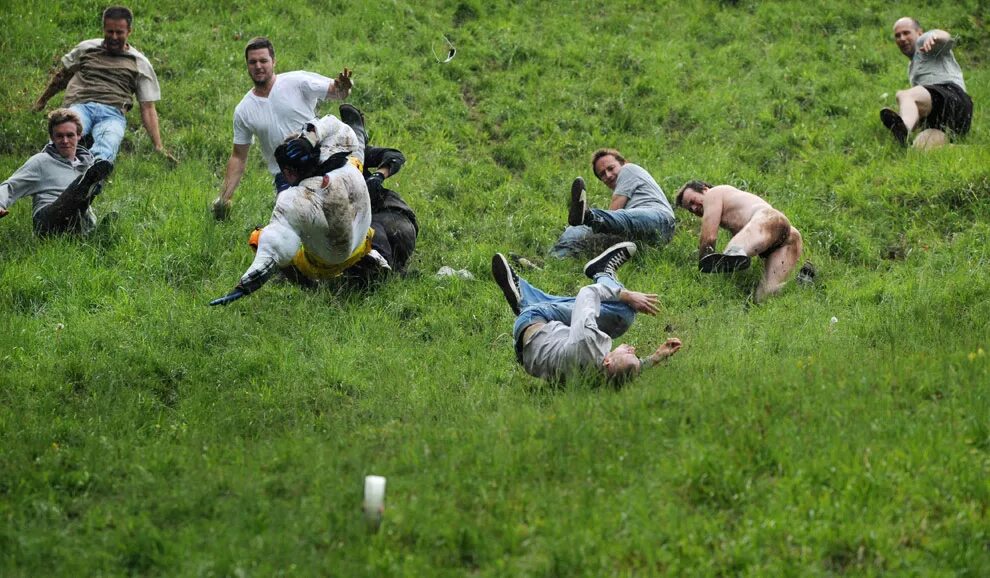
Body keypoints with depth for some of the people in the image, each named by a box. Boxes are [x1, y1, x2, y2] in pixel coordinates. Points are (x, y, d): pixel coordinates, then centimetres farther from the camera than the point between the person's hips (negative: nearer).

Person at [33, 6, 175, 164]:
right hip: (80, 106, 1)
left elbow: (148, 108, 14)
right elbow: (61, 75, 37)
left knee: (105, 150, -41)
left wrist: (158, 146, 3)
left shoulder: (140, 63, 19)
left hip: (112, 114, -1)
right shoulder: (86, 48, 24)